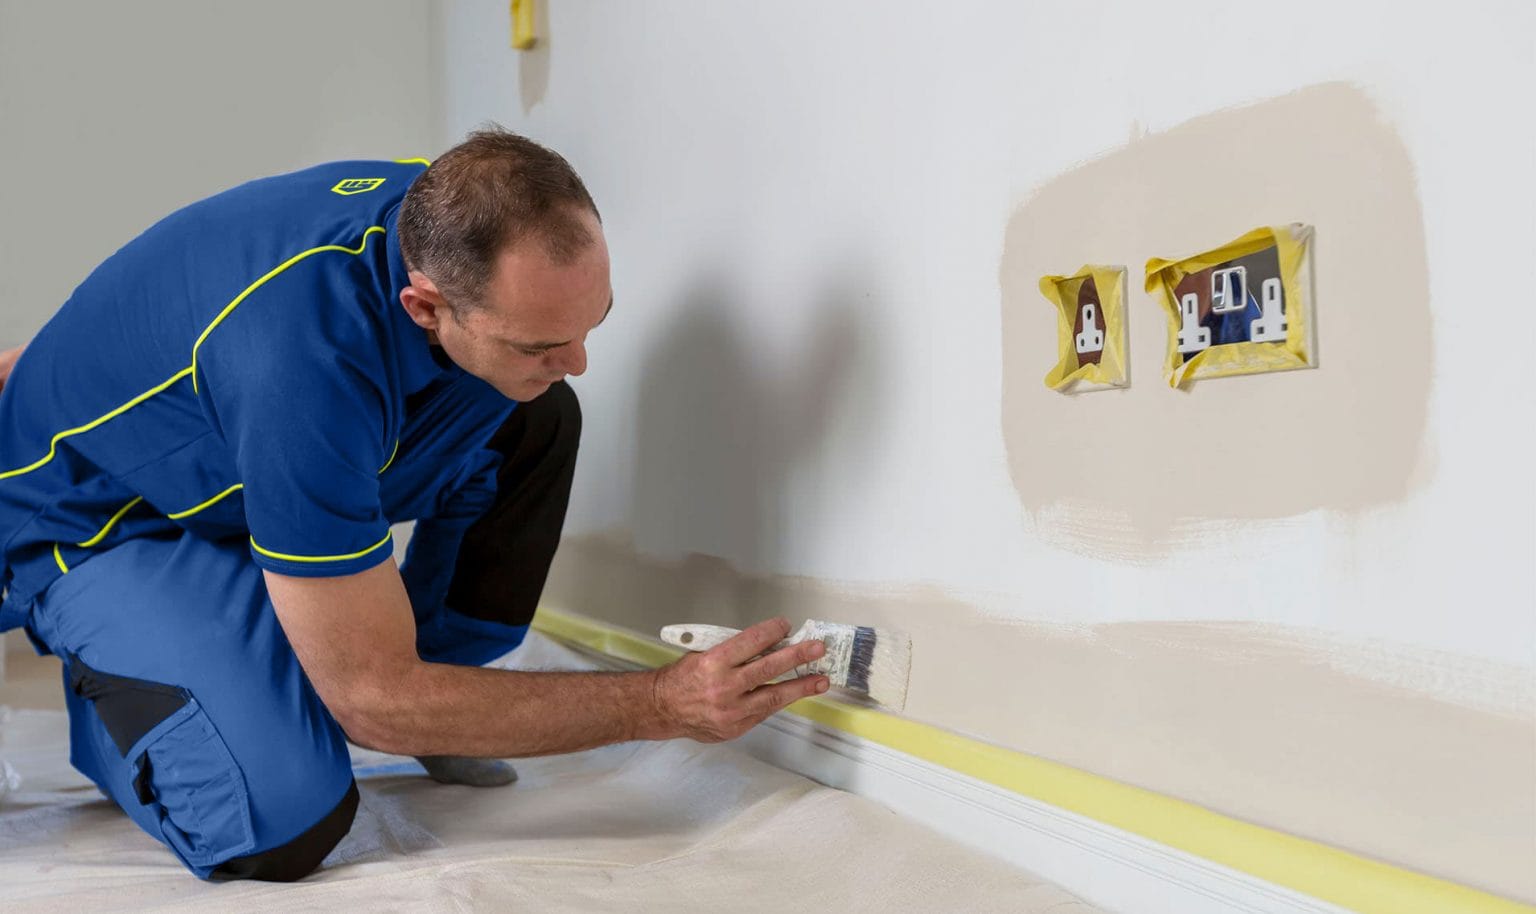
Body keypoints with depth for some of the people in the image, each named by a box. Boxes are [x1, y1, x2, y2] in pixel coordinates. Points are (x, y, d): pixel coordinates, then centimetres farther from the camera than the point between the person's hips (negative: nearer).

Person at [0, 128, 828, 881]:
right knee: (286, 819, -29)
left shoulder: (439, 210, -19)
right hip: (95, 529, -6)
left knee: (535, 424, -13)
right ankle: (105, 689, 3)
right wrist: (664, 705, -34)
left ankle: (434, 677, 4)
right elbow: (374, 698, -33)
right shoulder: (303, 366, -42)